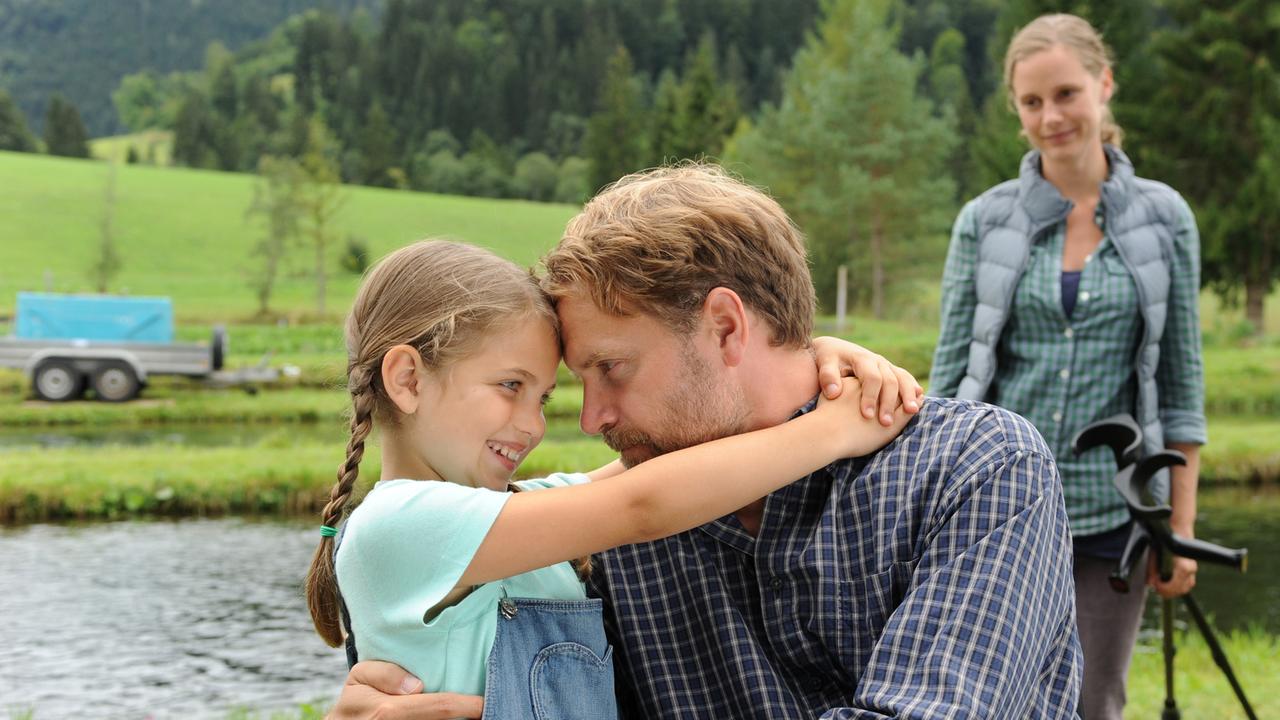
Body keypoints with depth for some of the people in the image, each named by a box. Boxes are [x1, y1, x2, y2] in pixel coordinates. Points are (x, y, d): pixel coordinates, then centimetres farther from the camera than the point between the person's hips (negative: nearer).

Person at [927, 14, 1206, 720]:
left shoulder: (1165, 218, 2)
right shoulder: (984, 221, 1)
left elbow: (1180, 383, 4)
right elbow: (950, 374, 4)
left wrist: (1180, 528, 2)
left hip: (1110, 510, 0)